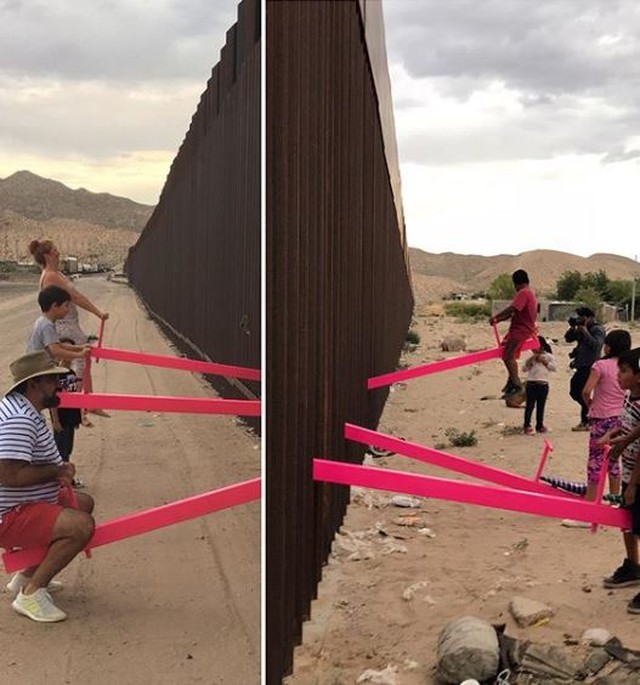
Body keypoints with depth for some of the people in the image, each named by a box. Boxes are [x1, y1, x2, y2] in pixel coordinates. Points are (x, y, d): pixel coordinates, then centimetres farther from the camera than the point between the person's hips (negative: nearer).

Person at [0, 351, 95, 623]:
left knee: (84, 503, 22)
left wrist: (57, 472, 6)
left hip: (23, 506, 11)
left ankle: (27, 575, 20)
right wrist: (57, 471, -18)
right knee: (82, 525, -26)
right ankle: (31, 593, -13)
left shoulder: (26, 410, 13)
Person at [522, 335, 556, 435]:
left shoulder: (548, 356, 4)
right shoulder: (531, 357, 5)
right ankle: (527, 426, 0)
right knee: (530, 405, -3)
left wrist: (544, 362, -11)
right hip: (531, 383, -1)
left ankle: (539, 425, 21)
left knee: (541, 405, 10)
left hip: (543, 384, 1)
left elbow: (553, 367, -2)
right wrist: (531, 360, -9)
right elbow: (524, 368, 2)